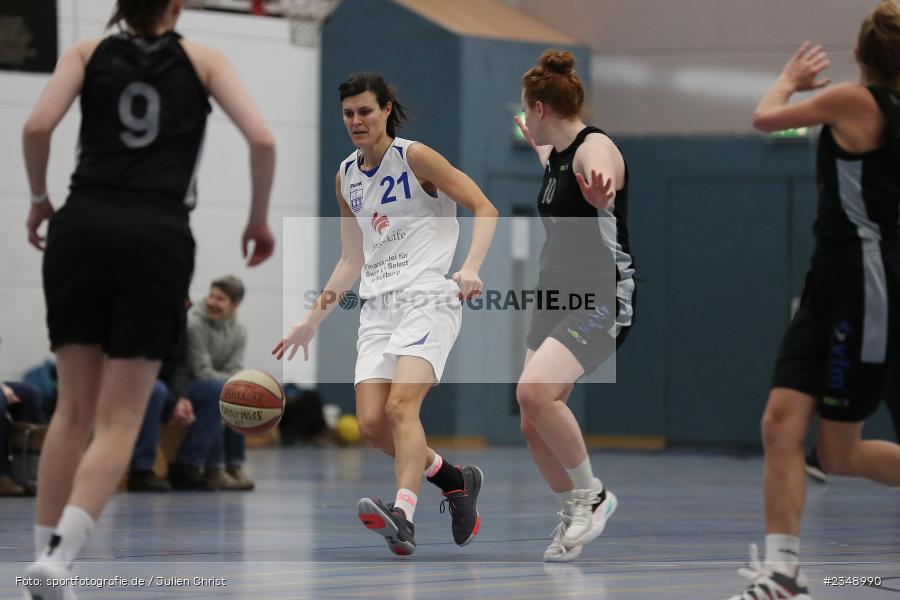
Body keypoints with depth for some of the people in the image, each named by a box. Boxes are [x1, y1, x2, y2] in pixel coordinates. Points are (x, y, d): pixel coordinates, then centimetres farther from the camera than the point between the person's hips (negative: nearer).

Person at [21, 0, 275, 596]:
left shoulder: (89, 53, 12)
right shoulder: (201, 60, 11)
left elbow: (38, 126, -4)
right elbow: (262, 139, 0)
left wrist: (40, 199, 12)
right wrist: (260, 220, 13)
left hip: (82, 228, 2)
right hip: (159, 237, -2)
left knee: (74, 409, 12)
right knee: (120, 420, 0)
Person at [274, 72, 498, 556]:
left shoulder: (414, 157, -3)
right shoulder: (346, 177, 16)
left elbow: (484, 209, -5)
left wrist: (470, 268, -21)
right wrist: (313, 320, 20)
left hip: (429, 299, -6)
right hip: (378, 309, 6)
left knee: (401, 405, -26)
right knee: (371, 424, -7)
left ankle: (402, 515, -39)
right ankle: (457, 482, 15)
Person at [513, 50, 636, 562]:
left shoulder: (594, 148, -16)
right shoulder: (558, 154, 12)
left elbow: (601, 177, -42)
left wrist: (599, 192, -66)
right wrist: (534, 143, 59)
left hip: (602, 301, -10)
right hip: (557, 298, 10)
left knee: (535, 390, -29)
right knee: (535, 425, 5)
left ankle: (592, 496, -11)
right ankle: (575, 517, 23)